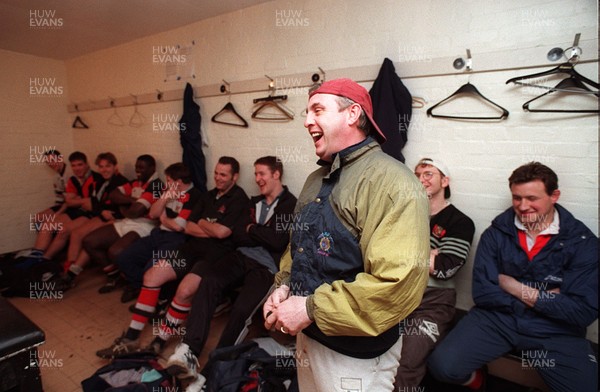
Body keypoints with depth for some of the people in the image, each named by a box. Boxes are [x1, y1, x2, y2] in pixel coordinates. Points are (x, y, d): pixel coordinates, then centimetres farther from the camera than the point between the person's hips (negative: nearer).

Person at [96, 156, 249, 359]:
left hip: (215, 253, -7)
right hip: (193, 247, 8)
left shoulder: (239, 198, -6)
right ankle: (131, 338, 0)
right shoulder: (208, 196, 18)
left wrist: (202, 223, 2)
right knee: (152, 275, -7)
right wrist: (211, 230, -4)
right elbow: (188, 227, 12)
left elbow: (222, 232, -17)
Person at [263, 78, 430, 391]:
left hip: (355, 355, -7)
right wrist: (284, 286, -2)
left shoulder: (391, 182, -21)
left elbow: (398, 285, -29)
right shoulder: (317, 179, 6)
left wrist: (311, 309, -23)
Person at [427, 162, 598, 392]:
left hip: (555, 331, 1)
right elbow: (482, 293, -8)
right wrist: (545, 299, -10)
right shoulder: (495, 234, -1)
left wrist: (514, 287, -10)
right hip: (496, 319, 0)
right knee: (442, 365, -19)